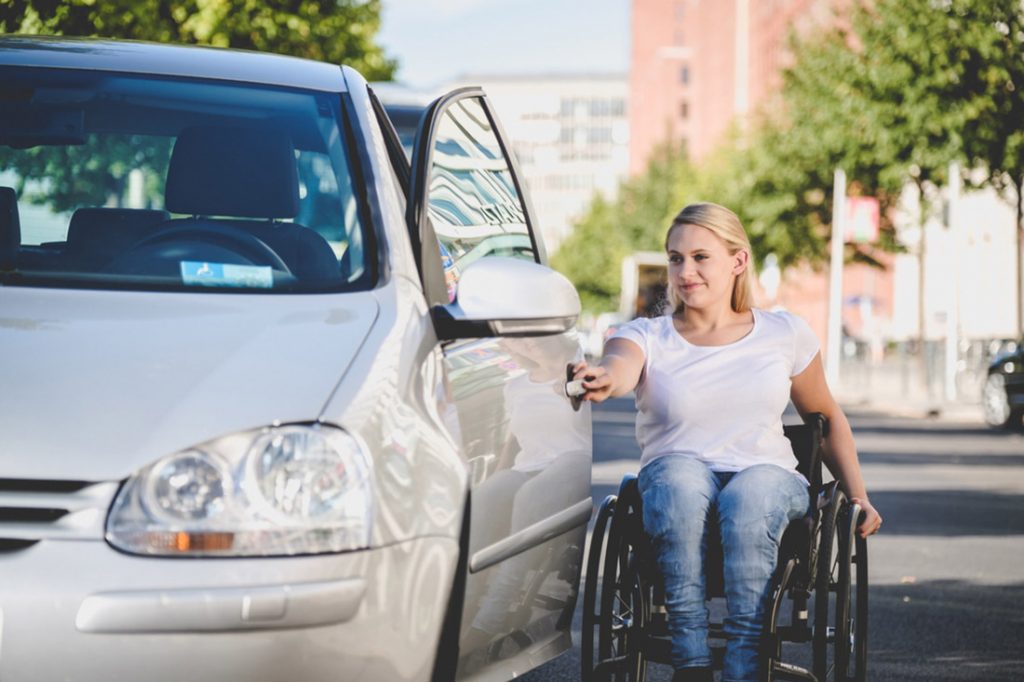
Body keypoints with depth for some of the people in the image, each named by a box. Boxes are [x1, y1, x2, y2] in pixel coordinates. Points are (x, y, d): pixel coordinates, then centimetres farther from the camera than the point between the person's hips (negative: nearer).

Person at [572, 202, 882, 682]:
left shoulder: (785, 335, 9)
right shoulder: (647, 337, 2)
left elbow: (827, 418, 22)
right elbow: (622, 364, -24)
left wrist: (858, 496, 13)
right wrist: (605, 378, -49)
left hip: (768, 474, 1)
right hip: (674, 472, 0)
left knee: (749, 500, -37)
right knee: (679, 480, -37)